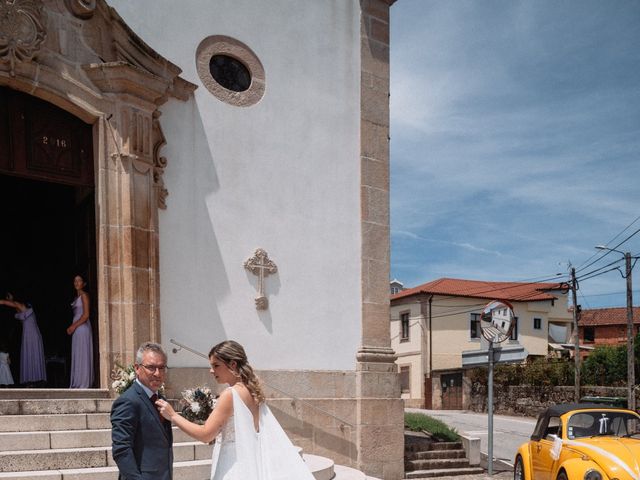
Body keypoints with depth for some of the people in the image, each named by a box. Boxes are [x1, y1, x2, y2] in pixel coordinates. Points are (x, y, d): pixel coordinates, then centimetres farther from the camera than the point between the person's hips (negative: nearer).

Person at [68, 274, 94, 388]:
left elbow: (86, 315, -14)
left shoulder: (84, 295, -7)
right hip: (76, 328, 9)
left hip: (82, 327, -9)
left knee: (82, 355, -6)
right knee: (77, 356, 9)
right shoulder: (77, 296, 18)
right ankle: (77, 383, 13)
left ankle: (83, 383, -3)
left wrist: (73, 326, -14)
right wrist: (72, 327, 7)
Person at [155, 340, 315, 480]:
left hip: (235, 467, -8)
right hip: (251, 463, 8)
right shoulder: (252, 391, 9)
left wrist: (173, 416, -8)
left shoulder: (230, 394, -16)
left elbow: (205, 435, -15)